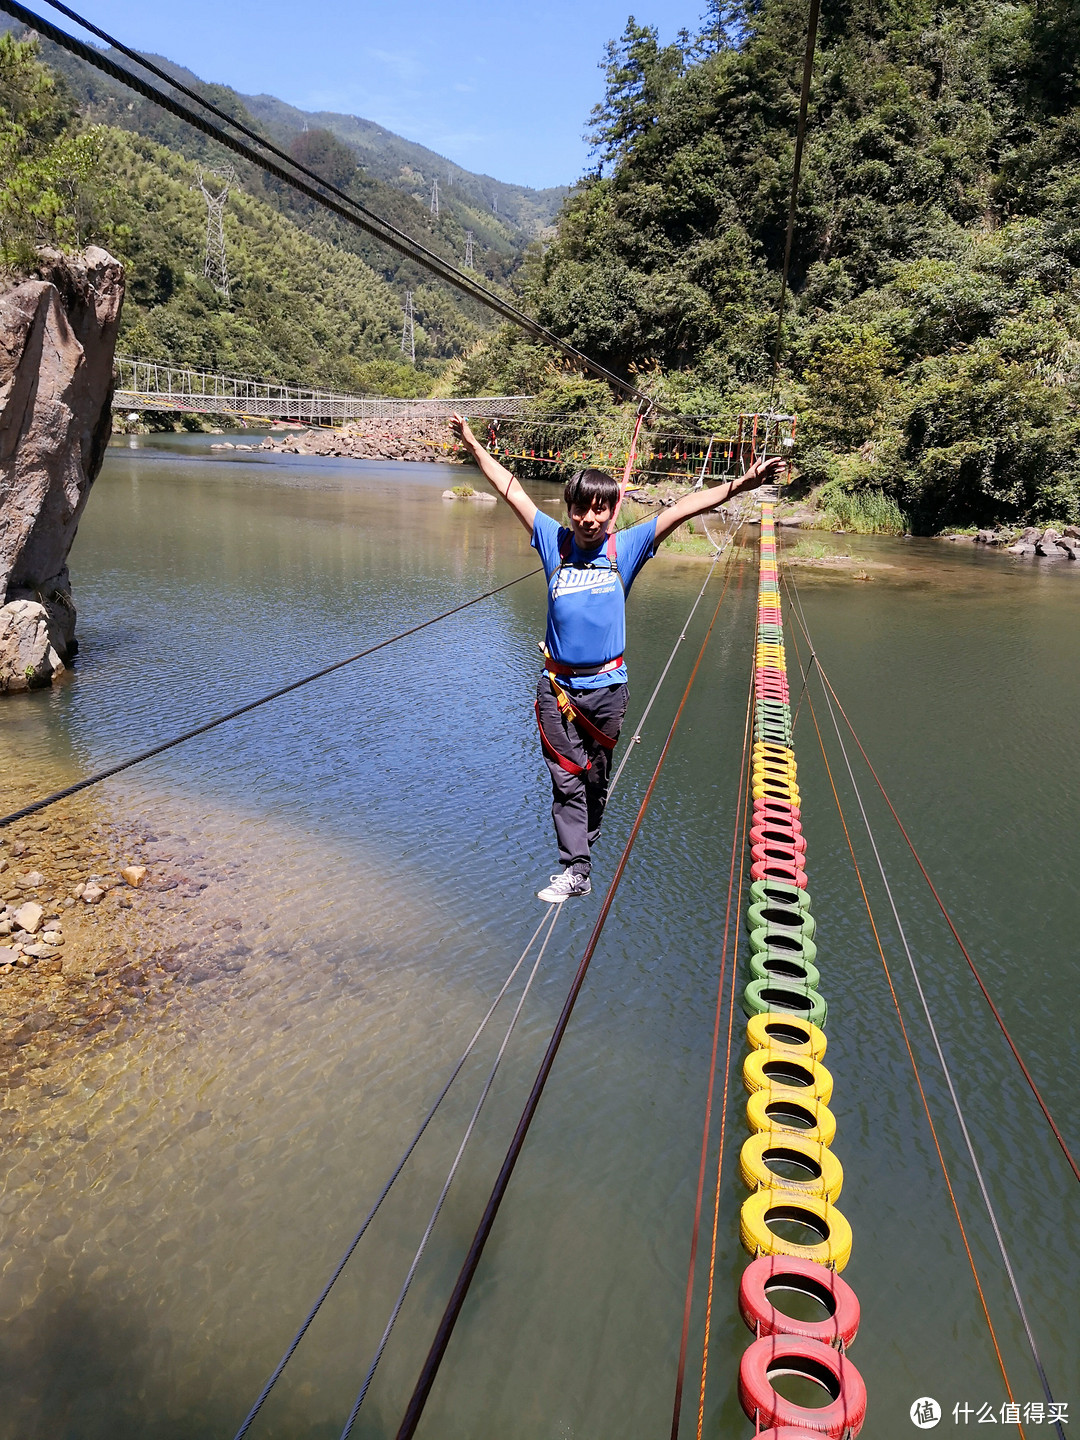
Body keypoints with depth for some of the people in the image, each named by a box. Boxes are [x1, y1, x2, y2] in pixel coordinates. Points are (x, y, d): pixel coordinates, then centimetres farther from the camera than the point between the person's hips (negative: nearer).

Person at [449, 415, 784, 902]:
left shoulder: (626, 547, -3)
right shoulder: (555, 542, -1)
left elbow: (682, 509, -8)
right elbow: (511, 490, 4)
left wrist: (738, 485, -15)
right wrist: (474, 446, 6)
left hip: (606, 685, 0)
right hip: (557, 684, 0)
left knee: (596, 777, 14)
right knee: (565, 778, 2)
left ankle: (585, 839, 36)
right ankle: (575, 869, 9)